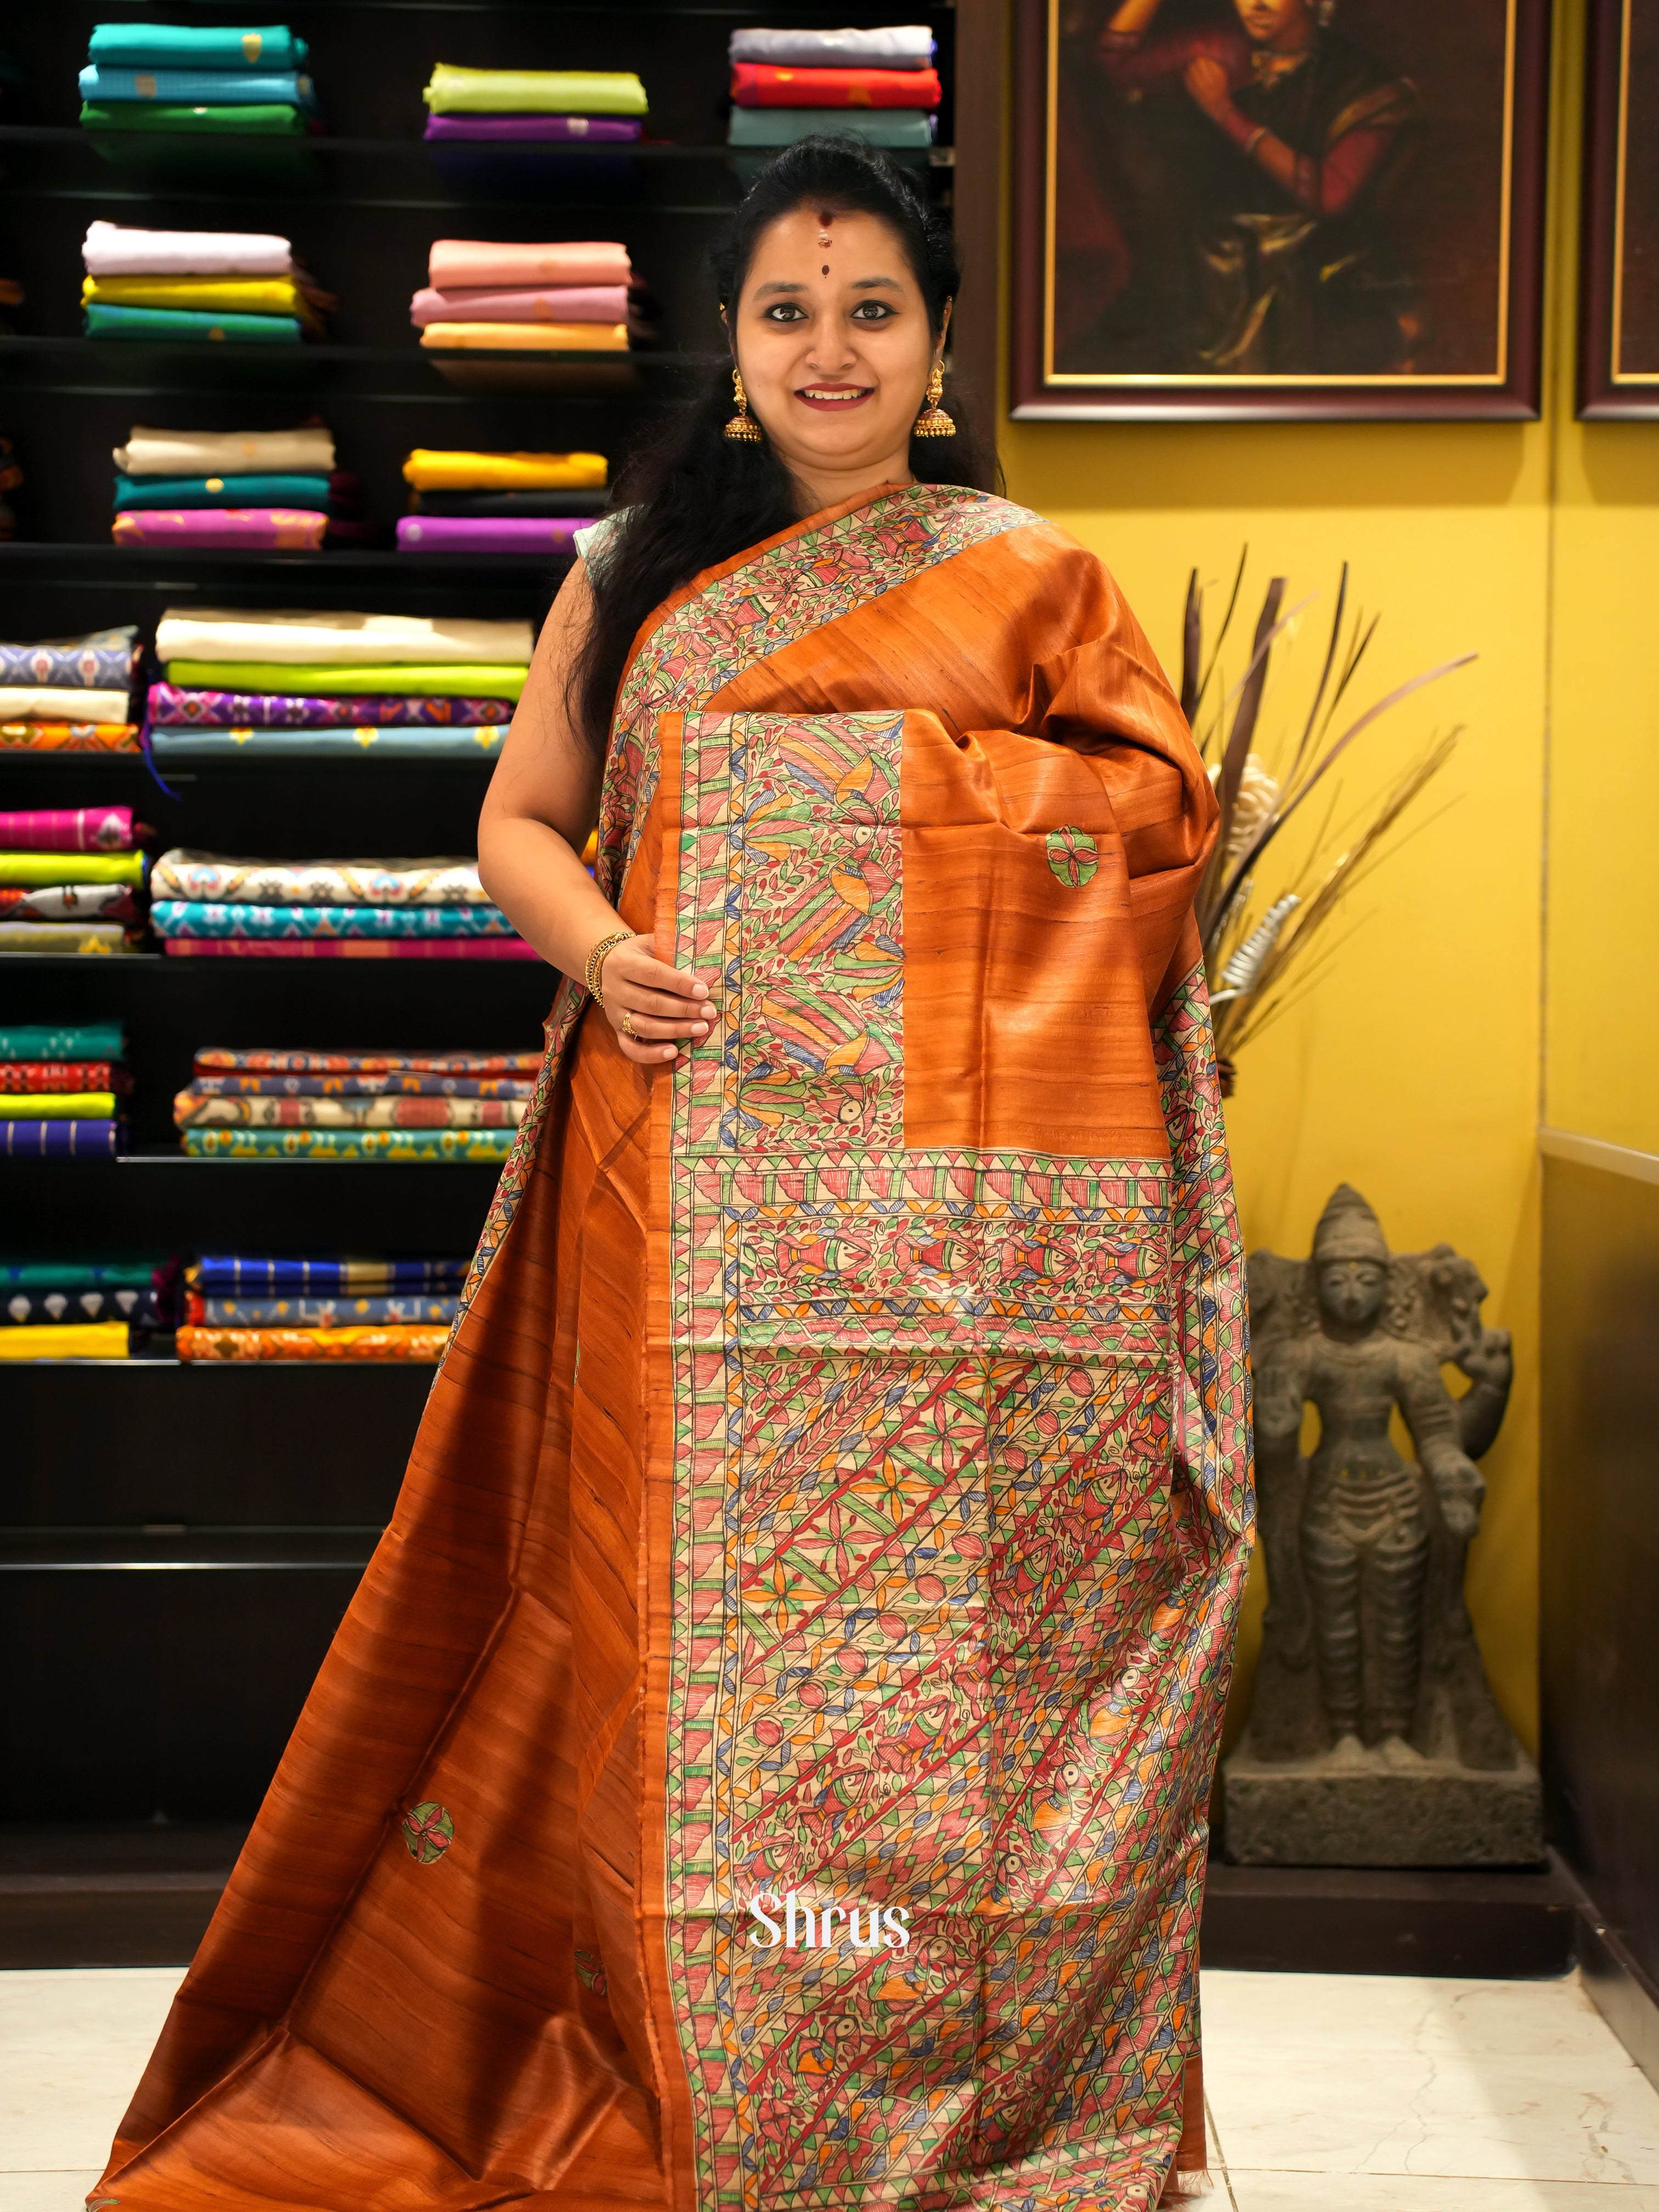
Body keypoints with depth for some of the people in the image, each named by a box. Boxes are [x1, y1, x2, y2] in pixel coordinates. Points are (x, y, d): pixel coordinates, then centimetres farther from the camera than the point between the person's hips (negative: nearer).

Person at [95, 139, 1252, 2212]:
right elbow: (518, 821, 17)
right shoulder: (638, 571, 15)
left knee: (945, 1618, 1)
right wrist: (598, 950, -3)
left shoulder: (1031, 579, 10)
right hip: (702, 1187, 2)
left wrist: (972, 782, -7)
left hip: (964, 1208, -1)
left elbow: (1168, 819, 9)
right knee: (696, 1604, 2)